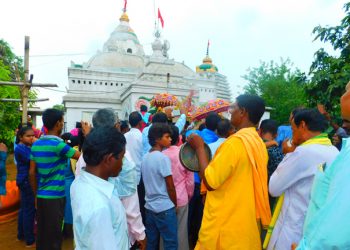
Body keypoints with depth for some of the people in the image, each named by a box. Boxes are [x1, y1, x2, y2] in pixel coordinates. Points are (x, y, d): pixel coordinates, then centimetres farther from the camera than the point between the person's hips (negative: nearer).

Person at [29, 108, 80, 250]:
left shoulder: (36, 144, 4)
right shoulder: (58, 144, -18)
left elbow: (32, 173, 7)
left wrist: (36, 194, 17)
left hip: (41, 196, 7)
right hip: (55, 197, -7)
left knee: (41, 234, 18)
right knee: (53, 237, 7)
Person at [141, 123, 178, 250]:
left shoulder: (145, 157, 5)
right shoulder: (163, 158, -17)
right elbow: (170, 187, -14)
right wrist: (175, 204, 0)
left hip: (149, 207, 8)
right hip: (165, 208, -7)